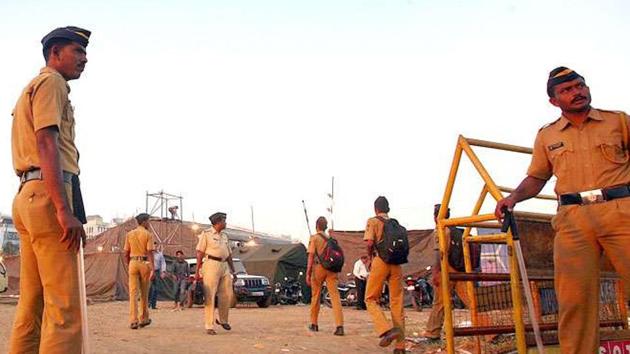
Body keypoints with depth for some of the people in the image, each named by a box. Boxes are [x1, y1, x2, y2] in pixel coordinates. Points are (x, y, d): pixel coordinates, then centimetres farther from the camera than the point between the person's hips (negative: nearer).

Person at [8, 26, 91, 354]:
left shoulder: (30, 90, 29)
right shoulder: (51, 82, -1)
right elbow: (46, 144, -15)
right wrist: (65, 209, -25)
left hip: (27, 195, 10)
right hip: (49, 195, -10)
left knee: (32, 305, 9)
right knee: (64, 306, -15)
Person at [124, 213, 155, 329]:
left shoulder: (129, 234, 8)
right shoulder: (148, 234, -4)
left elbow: (126, 253, 8)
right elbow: (150, 252, -11)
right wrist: (152, 270, -13)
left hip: (133, 263, 2)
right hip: (145, 263, -2)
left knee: (133, 293, 0)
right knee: (144, 293, 11)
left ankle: (133, 321, -8)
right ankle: (144, 319, 22)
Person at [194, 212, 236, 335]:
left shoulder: (224, 236, 20)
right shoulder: (206, 234, -1)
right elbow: (200, 253, -5)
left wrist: (233, 270, 17)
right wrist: (197, 271, -11)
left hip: (225, 266, 7)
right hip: (211, 264, -7)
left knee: (227, 294, 5)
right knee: (210, 296, -7)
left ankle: (223, 320, 24)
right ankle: (209, 326, -4)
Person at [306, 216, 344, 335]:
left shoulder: (314, 238, 1)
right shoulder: (331, 238, 15)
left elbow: (311, 256, -7)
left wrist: (308, 274, -8)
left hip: (318, 267, -3)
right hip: (331, 268, 3)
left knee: (315, 296, 12)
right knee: (335, 295, -6)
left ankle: (314, 324, 23)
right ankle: (339, 326, -19)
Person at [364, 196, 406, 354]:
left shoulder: (373, 221, 2)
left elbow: (370, 242, -10)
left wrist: (370, 257, 6)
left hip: (380, 261, -5)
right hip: (396, 263, 5)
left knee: (371, 299, 5)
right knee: (397, 303, 7)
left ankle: (387, 330, -16)